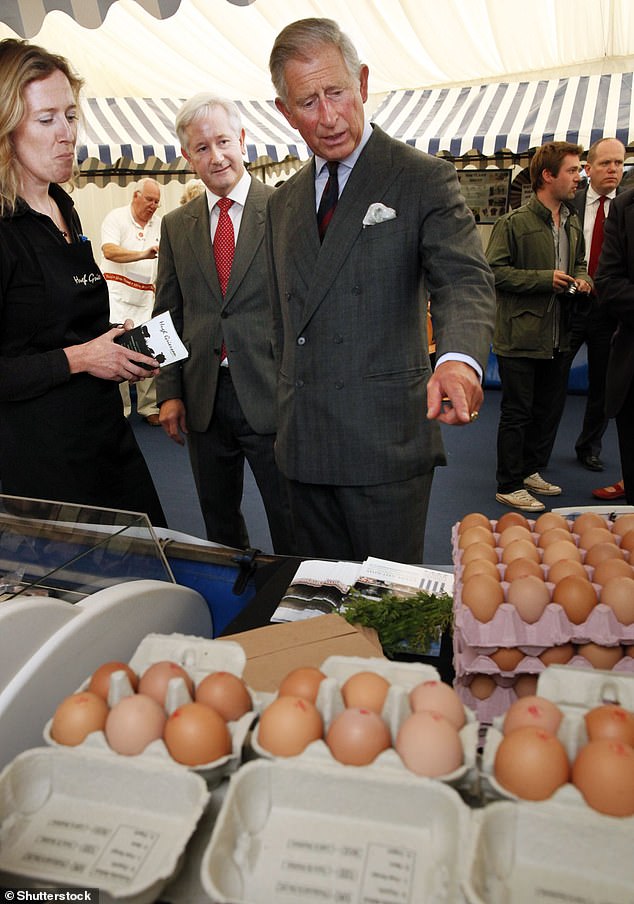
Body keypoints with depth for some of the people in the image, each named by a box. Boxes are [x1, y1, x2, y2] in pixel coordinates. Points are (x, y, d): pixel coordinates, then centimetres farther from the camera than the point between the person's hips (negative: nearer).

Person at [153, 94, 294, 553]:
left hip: (270, 395, -4)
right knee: (219, 523, 19)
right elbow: (168, 313, 11)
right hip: (203, 400, 4)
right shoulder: (176, 225, 11)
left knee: (291, 526, 6)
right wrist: (169, 392, 3)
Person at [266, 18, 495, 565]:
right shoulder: (284, 202, 15)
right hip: (304, 445, 5)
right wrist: (288, 412, 14)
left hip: (386, 443, -5)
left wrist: (459, 359, -38)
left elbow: (464, 279, -16)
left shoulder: (423, 179, -2)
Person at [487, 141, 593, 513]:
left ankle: (532, 471, 32)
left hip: (558, 338, 8)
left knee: (550, 410, 15)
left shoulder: (573, 223, 14)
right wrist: (544, 279, -18)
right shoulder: (514, 223, -9)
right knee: (517, 413, -1)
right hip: (520, 337, -8)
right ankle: (509, 485, 10)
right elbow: (494, 271, -14)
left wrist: (582, 281, 3)